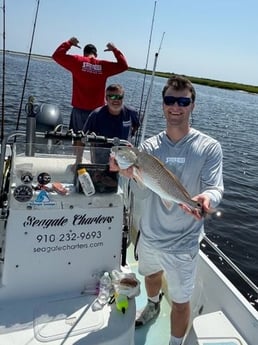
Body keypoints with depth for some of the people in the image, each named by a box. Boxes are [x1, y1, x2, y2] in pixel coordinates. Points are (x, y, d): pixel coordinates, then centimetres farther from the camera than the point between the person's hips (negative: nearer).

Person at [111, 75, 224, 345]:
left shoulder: (209, 147, -14)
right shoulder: (149, 145, -6)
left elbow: (215, 187, -20)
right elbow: (143, 192, -13)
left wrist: (207, 198, -44)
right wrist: (132, 174, -35)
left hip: (182, 243, -4)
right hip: (149, 233, 4)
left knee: (180, 301, 11)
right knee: (151, 275, 31)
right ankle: (153, 306, 64)